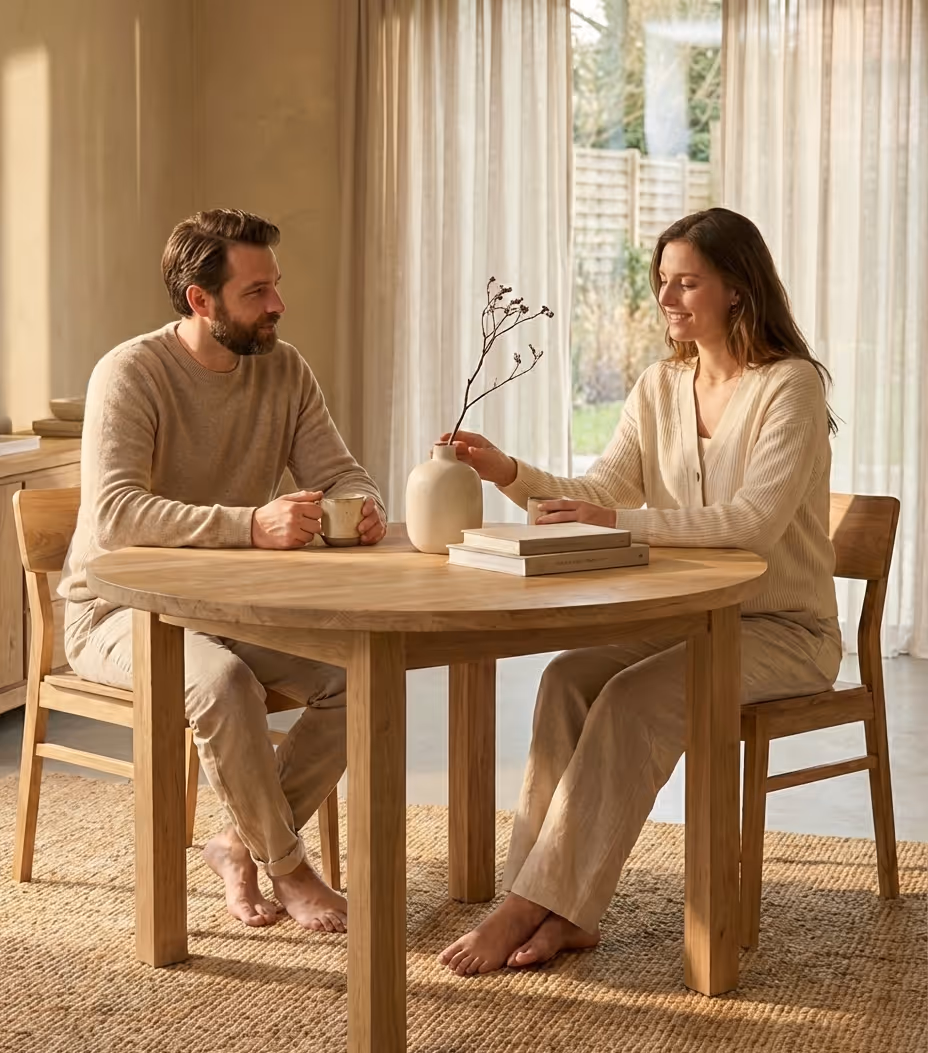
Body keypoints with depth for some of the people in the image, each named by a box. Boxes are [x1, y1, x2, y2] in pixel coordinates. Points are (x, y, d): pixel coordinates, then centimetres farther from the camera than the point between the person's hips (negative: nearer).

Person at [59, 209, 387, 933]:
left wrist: (364, 508, -24)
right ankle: (286, 865, -11)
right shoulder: (130, 374, -18)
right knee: (222, 682, -35)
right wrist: (252, 525, -43)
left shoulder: (284, 370, 2)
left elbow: (339, 473, 3)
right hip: (120, 608, -6)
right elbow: (114, 514, -31)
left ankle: (244, 844, -3)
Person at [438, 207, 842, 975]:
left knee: (633, 700, -29)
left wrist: (624, 522, -32)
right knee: (568, 678, -20)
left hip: (784, 630, -6)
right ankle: (565, 912, -22)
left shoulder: (790, 386, -12)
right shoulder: (660, 387, 10)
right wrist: (509, 474, -15)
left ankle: (533, 905, -24)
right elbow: (601, 493, 2)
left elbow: (755, 521, -24)